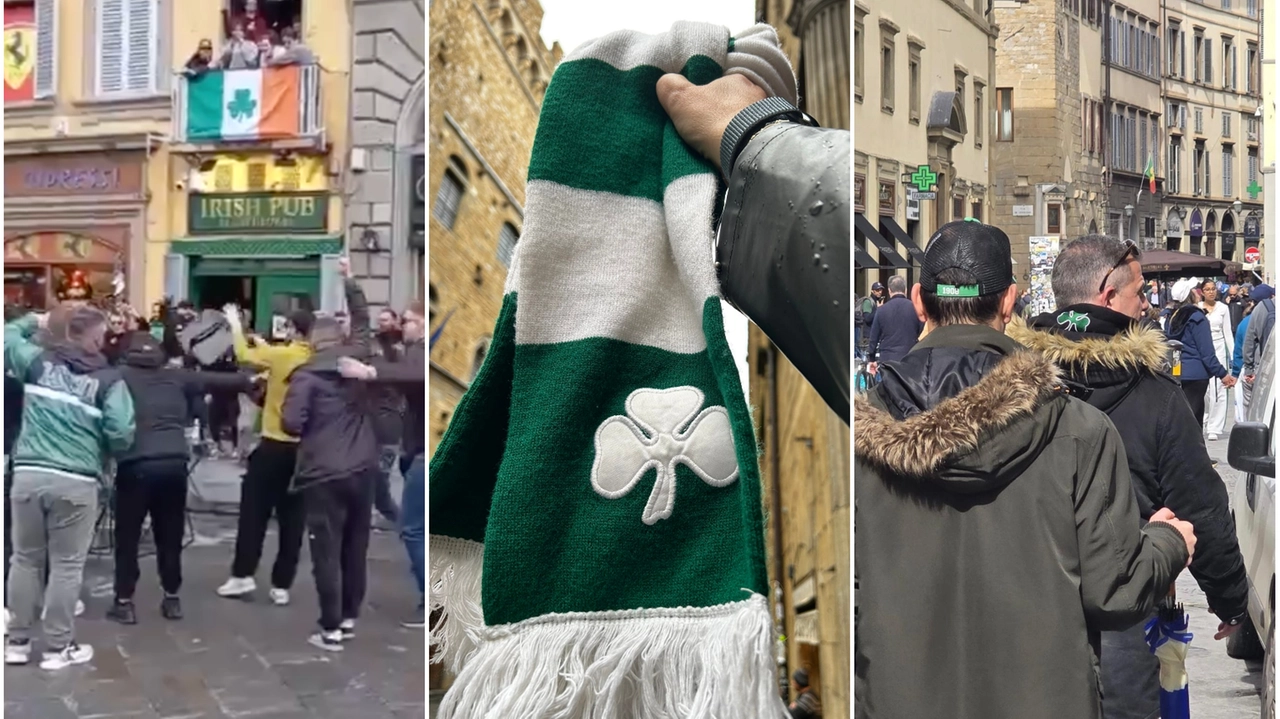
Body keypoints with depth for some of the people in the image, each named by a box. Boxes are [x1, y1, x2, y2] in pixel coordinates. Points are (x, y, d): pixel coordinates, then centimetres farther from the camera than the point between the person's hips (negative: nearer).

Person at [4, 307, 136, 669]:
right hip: (76, 482, -4)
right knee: (66, 565, 6)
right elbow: (121, 434, -9)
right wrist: (101, 449, 12)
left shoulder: (39, 360, 6)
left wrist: (34, 320, 37)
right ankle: (58, 648, 13)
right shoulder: (109, 379, -3)